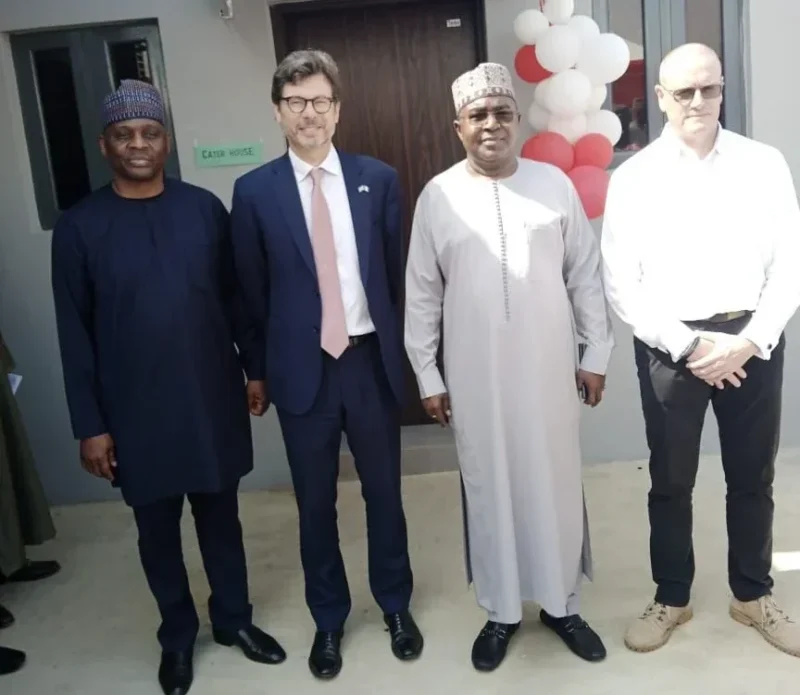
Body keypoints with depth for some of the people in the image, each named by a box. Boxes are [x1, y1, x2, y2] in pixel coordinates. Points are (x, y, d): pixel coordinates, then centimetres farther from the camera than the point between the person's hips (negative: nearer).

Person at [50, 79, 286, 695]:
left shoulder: (205, 208, -1)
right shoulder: (79, 227, -5)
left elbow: (235, 297, 6)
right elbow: (74, 334, -4)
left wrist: (256, 367, 6)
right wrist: (90, 424, -5)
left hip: (213, 398, 1)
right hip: (136, 411, -1)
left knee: (220, 514, 16)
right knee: (158, 528, 14)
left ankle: (235, 618, 38)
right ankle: (178, 636, 36)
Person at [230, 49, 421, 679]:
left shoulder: (378, 179, 1)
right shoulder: (254, 191, -2)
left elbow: (397, 274, 5)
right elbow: (252, 290, 3)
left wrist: (397, 351, 4)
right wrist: (261, 369, 6)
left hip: (370, 360, 1)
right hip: (301, 368, 0)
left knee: (384, 491, 14)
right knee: (315, 502, 12)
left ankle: (396, 605, 36)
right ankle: (329, 619, 33)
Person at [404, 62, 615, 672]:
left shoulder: (555, 184, 1)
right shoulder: (438, 196, -1)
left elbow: (585, 275, 5)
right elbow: (422, 293, 2)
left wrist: (596, 354, 4)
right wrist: (427, 375, 1)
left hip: (548, 368, 1)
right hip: (475, 374, 0)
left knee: (557, 485, 11)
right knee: (490, 489, 10)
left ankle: (561, 603, 32)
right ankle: (502, 611, 29)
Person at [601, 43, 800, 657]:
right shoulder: (634, 179, -3)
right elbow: (621, 284, -6)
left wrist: (749, 341, -12)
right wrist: (687, 345, -13)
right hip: (670, 346, -1)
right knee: (670, 482, 11)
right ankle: (671, 598, 32)